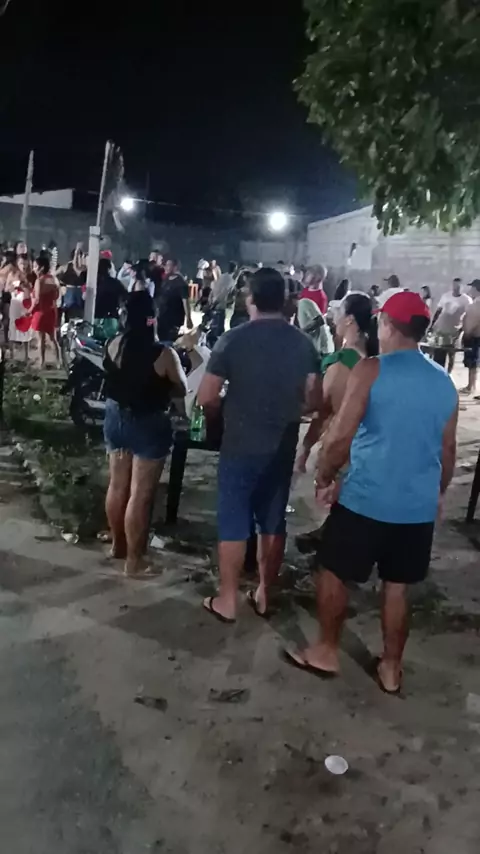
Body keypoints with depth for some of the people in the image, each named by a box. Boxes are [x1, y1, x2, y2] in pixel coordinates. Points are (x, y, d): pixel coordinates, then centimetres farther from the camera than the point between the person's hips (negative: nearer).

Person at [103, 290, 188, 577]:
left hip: (116, 418, 6)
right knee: (141, 494, 2)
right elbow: (182, 390, -6)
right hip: (149, 424, -6)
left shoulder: (114, 345, -5)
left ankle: (118, 544, 36)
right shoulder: (164, 354, -19)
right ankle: (133, 559, 11)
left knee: (118, 485, 19)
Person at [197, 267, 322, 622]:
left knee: (234, 524, 7)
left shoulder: (233, 339, -11)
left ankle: (227, 600, 16)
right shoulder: (303, 343, -2)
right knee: (274, 523, 15)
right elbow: (314, 401, 0)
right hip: (282, 448, 3)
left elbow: (206, 397, -12)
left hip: (240, 447, -3)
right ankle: (264, 595, 27)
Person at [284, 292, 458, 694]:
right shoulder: (445, 383, 5)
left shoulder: (371, 370, -11)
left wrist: (324, 478, 1)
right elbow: (447, 451, 12)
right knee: (398, 587, 16)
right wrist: (438, 493, 26)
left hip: (365, 498, -5)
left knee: (333, 574, 14)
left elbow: (340, 437, -14)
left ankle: (326, 653, 27)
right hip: (419, 506, 5)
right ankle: (391, 668, 28)